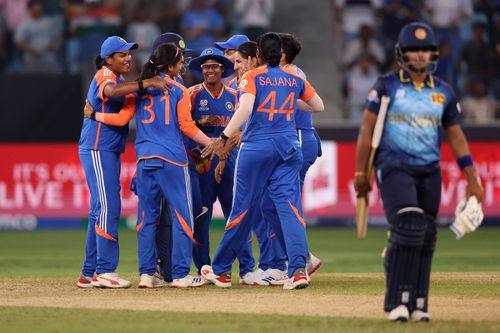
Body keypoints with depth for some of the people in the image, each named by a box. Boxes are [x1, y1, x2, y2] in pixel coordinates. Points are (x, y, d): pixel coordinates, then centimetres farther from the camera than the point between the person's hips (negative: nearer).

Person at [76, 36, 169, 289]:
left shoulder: (119, 80, 20)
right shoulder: (105, 75, -11)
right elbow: (111, 91, -34)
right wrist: (146, 83, -39)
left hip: (109, 151, 10)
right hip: (97, 150, -10)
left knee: (100, 210, 12)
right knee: (108, 208, -13)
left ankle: (89, 273, 16)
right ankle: (105, 270, -15)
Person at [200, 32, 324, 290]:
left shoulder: (252, 77, -2)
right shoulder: (294, 79, 11)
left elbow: (244, 109, -18)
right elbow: (319, 106, 23)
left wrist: (224, 138, -19)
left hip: (256, 148, -3)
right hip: (288, 148, 3)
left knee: (242, 208, 5)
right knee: (290, 206, -4)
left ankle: (221, 270, 18)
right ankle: (298, 268, -21)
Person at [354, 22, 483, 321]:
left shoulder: (444, 92, 10)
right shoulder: (387, 86, 0)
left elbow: (456, 137, 12)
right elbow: (367, 129, 0)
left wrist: (472, 180, 6)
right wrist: (360, 173, -4)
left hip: (429, 172, 4)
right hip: (394, 168, -4)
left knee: (426, 238, 2)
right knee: (407, 229, -20)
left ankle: (417, 304, 11)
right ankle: (397, 301, -16)